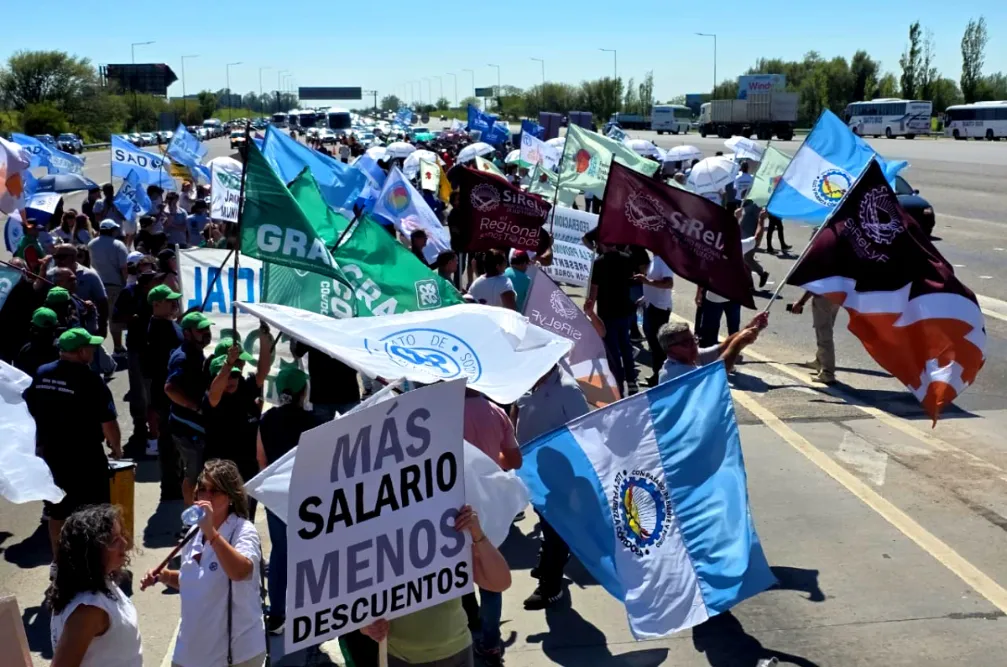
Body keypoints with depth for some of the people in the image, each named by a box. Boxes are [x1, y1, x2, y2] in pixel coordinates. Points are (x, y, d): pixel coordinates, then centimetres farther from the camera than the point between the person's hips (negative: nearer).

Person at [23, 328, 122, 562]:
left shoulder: (41, 374, 1)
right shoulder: (90, 379, -19)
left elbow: (28, 410, 11)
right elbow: (108, 422, -18)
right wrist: (116, 447, -1)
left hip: (51, 454, 6)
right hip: (85, 457, -6)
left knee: (58, 510, 19)